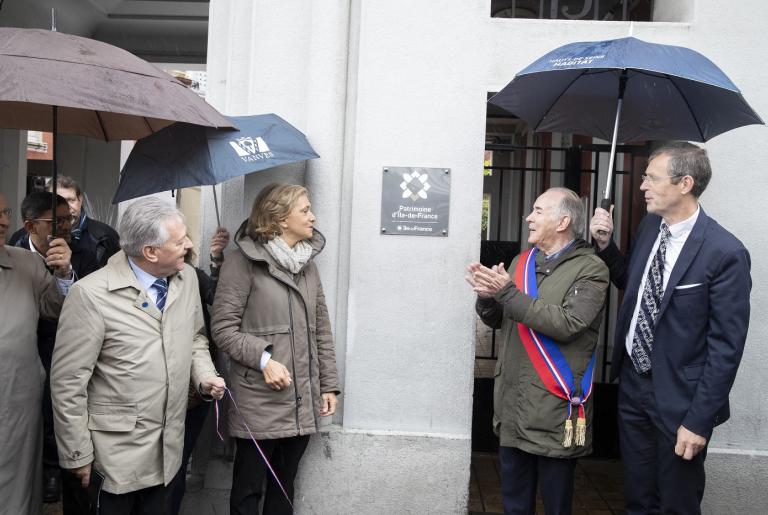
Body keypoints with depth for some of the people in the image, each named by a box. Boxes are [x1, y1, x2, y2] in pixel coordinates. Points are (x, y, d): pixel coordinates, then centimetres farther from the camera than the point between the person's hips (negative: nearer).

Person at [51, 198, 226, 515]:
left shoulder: (187, 278, -1)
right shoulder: (91, 294, -19)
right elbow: (68, 382, -14)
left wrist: (204, 375, -3)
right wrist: (77, 454, -9)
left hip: (169, 444, 5)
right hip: (117, 449, -5)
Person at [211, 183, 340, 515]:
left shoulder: (307, 263, 11)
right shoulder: (243, 261, -8)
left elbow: (321, 330, 13)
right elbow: (223, 328, -10)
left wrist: (329, 384, 10)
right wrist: (263, 358, -20)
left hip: (302, 402, 6)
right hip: (259, 402, -5)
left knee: (284, 487, 17)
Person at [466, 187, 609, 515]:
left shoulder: (590, 269, -9)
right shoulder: (521, 262, 11)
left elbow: (567, 323, -22)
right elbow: (497, 321, 14)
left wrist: (508, 292, -21)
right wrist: (487, 297, -8)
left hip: (554, 409, -6)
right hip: (513, 403, 6)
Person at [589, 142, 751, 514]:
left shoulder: (725, 252, -21)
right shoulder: (649, 226, 1)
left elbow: (726, 346, -18)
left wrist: (699, 420, -17)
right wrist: (605, 245, -1)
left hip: (678, 396, -6)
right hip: (632, 382, 6)